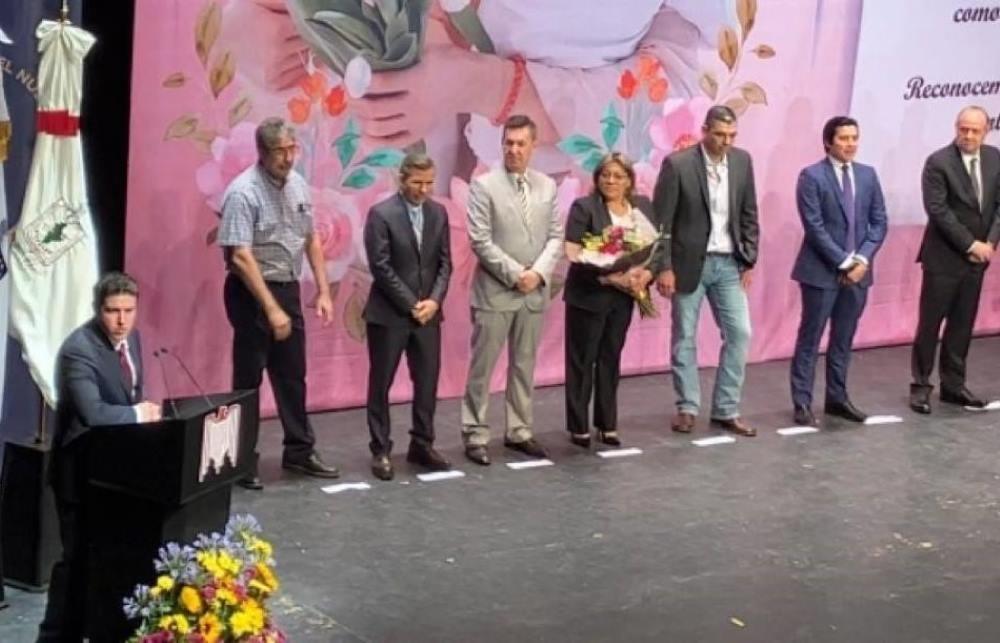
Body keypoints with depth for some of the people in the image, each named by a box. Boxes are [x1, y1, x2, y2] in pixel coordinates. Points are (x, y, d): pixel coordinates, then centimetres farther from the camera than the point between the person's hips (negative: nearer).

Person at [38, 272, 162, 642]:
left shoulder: (131, 337, 5)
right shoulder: (79, 350, -24)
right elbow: (92, 412, -35)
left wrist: (142, 412, -1)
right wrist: (138, 414, -23)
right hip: (82, 467, -8)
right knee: (79, 555, -4)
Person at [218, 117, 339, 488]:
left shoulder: (297, 184, 4)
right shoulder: (243, 192, -18)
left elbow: (311, 239, 13)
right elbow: (241, 257, -22)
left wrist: (323, 290, 9)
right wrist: (271, 309, -24)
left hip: (288, 288, 7)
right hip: (252, 291, -7)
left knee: (292, 374, 14)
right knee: (249, 379, 1)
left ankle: (299, 451, 26)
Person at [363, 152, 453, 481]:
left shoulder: (438, 213, 6)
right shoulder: (381, 214, -10)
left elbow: (444, 262, 7)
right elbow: (381, 267, -14)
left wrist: (434, 300, -7)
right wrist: (411, 305, -14)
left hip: (428, 312, 5)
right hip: (389, 313, -5)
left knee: (427, 382, 7)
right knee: (381, 383, 2)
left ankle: (422, 445, 18)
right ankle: (381, 451, 9)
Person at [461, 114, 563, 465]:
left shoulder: (547, 186, 8)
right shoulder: (484, 185, -6)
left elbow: (556, 237, 7)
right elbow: (480, 241, -11)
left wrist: (539, 272, -9)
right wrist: (514, 274, -15)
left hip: (534, 291, 5)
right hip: (494, 291, -5)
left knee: (524, 366, 11)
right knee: (482, 367, -1)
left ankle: (519, 432, 19)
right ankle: (475, 436, 5)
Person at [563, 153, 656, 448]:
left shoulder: (643, 206, 7)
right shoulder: (583, 207, -8)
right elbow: (576, 256, -15)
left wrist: (647, 274, -11)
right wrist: (612, 278, -21)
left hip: (624, 296, 5)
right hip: (589, 295, -4)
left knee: (611, 359, 12)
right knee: (582, 361, 2)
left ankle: (607, 424, 20)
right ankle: (578, 427, 10)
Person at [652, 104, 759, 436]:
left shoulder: (742, 161, 2)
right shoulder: (677, 164, -12)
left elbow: (749, 214, 9)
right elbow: (661, 220, -10)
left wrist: (749, 259, 5)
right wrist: (663, 268, -12)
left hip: (728, 263, 4)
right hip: (689, 263, -4)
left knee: (739, 334, 0)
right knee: (684, 337, 4)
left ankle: (726, 410, 9)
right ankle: (687, 408, 16)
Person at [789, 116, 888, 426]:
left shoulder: (867, 174, 8)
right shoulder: (812, 176, -8)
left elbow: (879, 222, 7)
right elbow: (814, 227, -13)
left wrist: (862, 259, -7)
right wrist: (843, 262, -15)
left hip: (858, 270, 5)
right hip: (821, 270, -5)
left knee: (844, 339, 12)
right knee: (810, 338, 0)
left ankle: (837, 398, 20)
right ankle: (802, 403, 4)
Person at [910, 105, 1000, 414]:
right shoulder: (938, 163, -13)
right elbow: (938, 211, -17)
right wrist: (970, 244, -16)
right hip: (944, 257, -5)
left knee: (963, 323, 10)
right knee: (930, 322, 0)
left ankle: (953, 385, 19)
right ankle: (921, 386, 7)